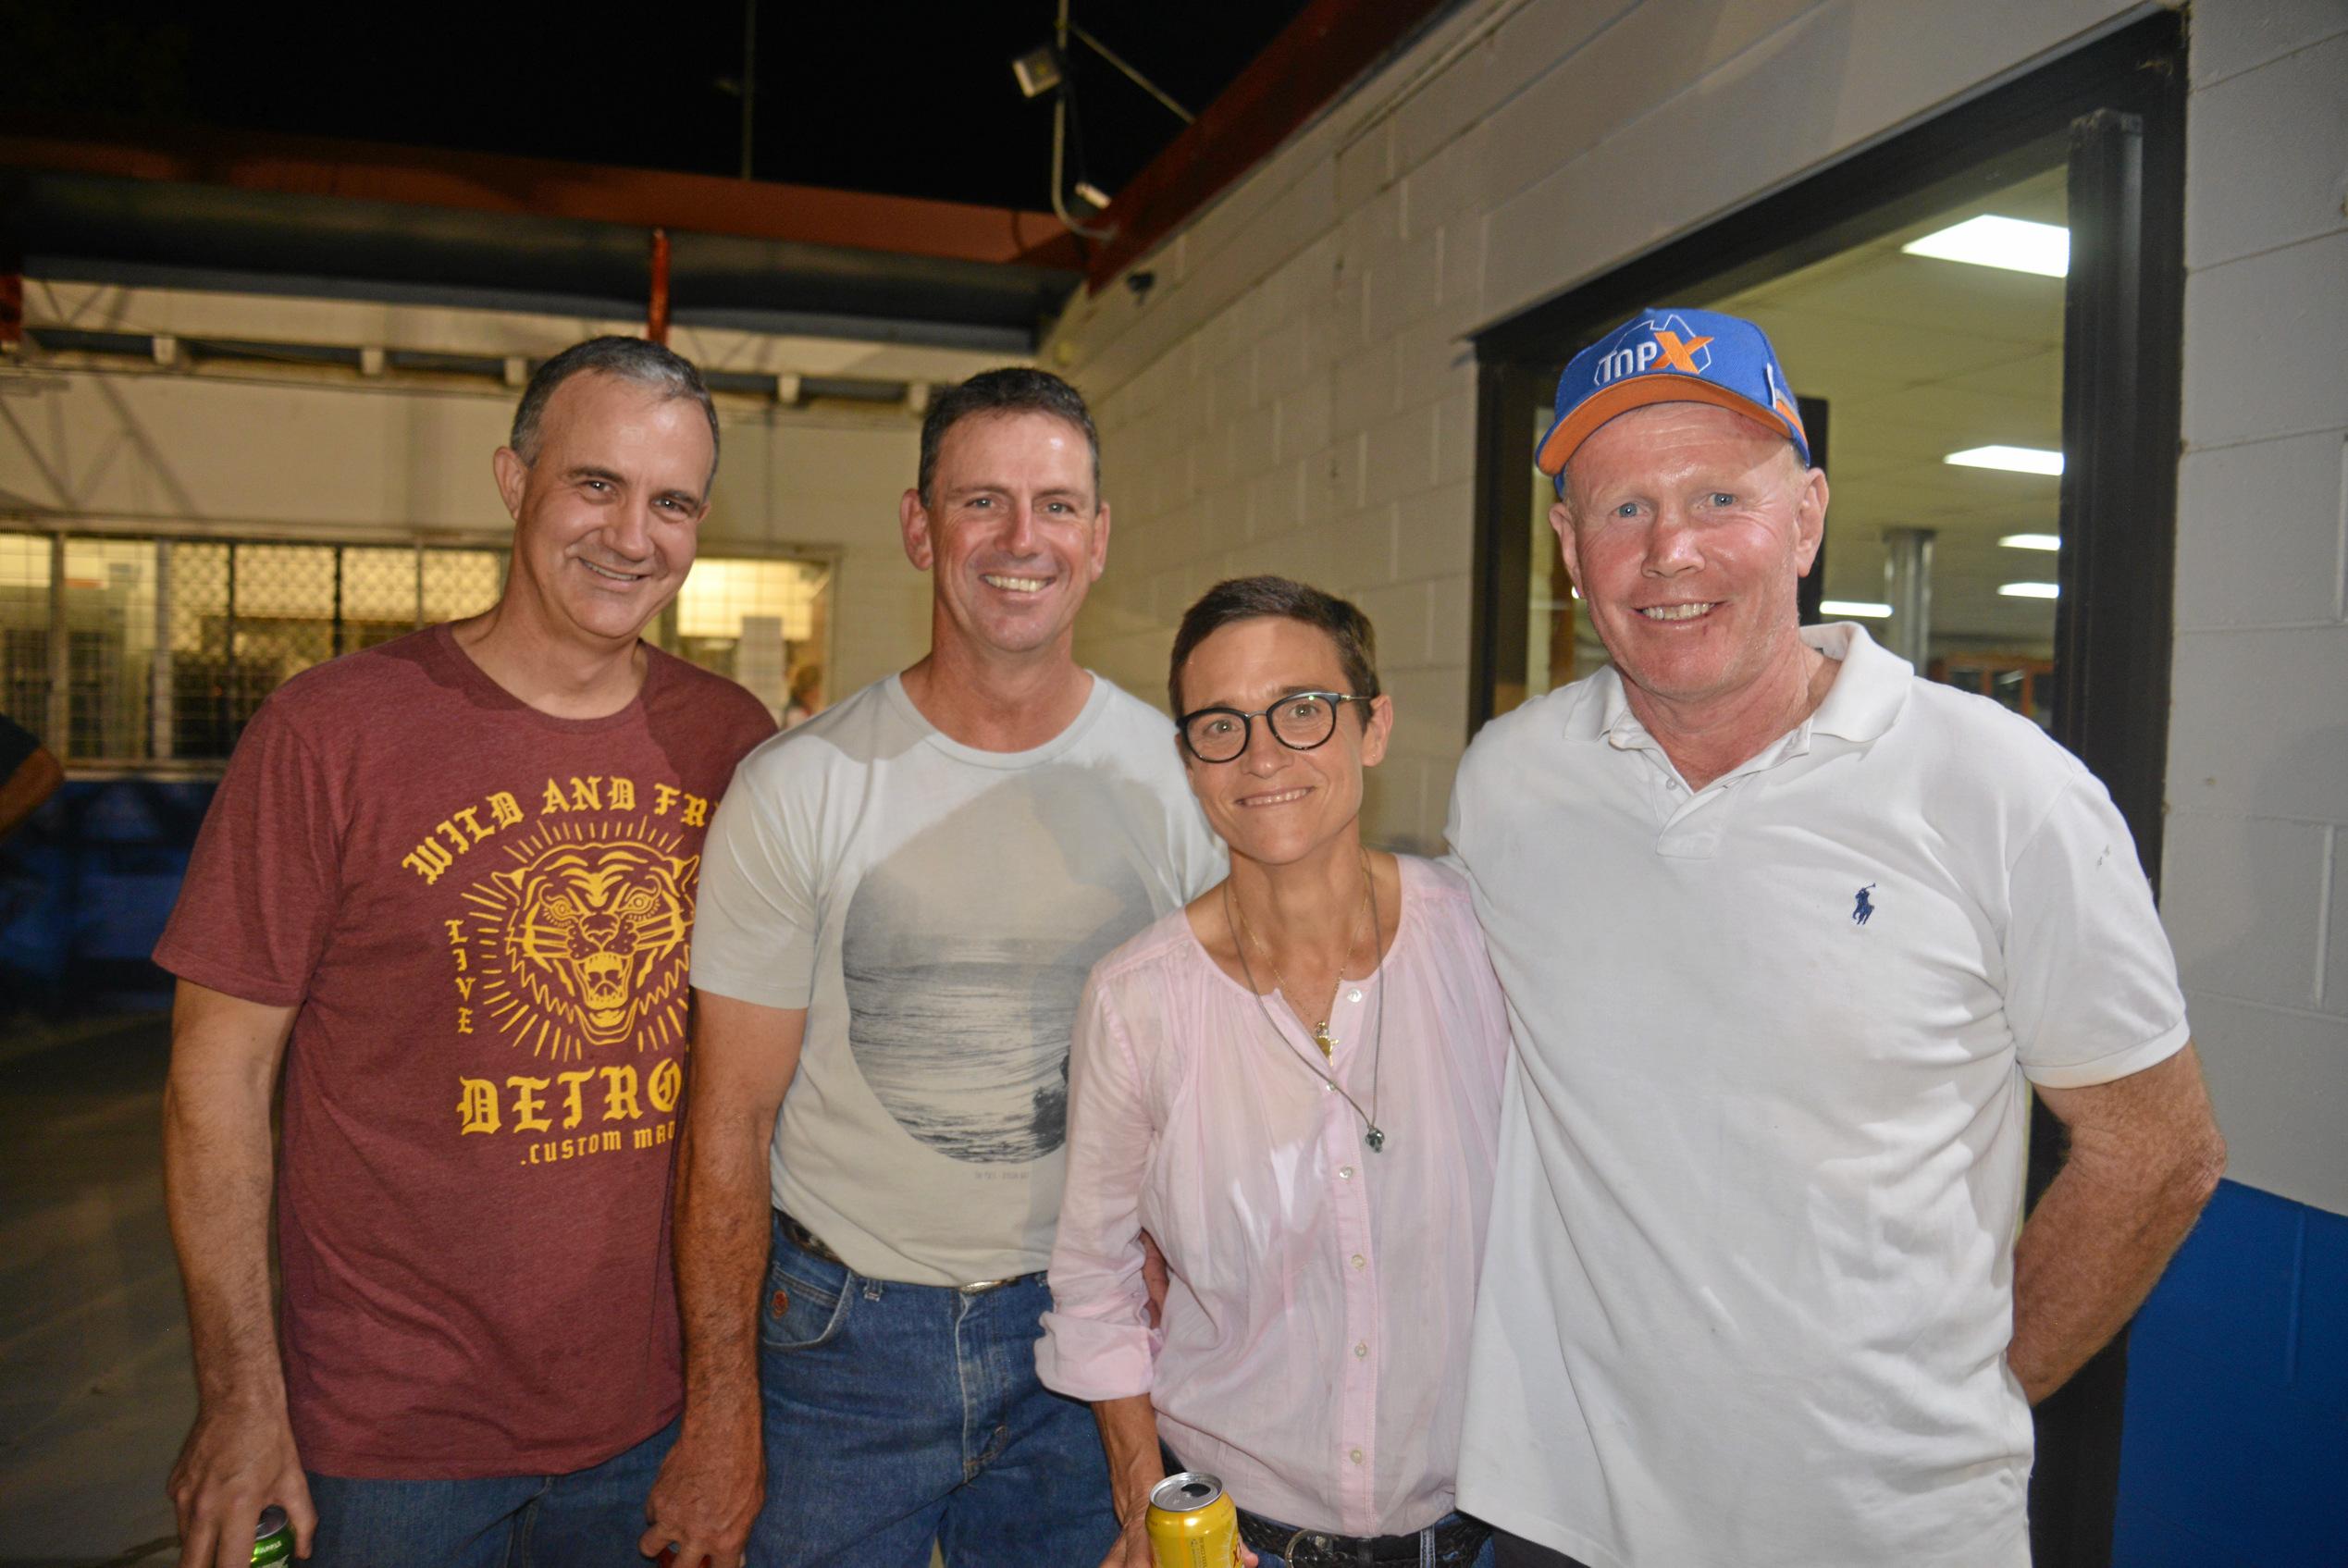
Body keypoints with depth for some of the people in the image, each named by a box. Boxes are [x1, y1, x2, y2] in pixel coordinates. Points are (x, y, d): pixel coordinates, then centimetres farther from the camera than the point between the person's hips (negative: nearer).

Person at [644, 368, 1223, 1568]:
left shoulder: (1182, 780, -5)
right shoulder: (798, 788, -10)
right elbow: (729, 1126, -7)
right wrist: (720, 1420, -6)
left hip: (1084, 1335, 2)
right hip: (840, 1328, -1)